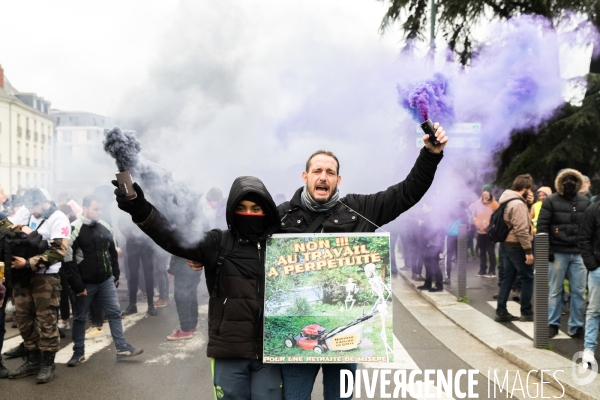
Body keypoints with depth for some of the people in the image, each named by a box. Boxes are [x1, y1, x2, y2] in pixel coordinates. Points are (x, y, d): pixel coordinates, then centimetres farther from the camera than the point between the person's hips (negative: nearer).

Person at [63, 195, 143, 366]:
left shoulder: (105, 227, 4)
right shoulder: (75, 229, -14)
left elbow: (113, 253, 16)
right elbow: (69, 259, -15)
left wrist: (116, 275, 13)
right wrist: (77, 285, -16)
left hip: (106, 281, 5)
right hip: (85, 283, -5)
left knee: (115, 312, 3)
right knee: (80, 318, 8)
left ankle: (122, 348, 9)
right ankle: (78, 353, 20)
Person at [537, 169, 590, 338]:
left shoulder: (585, 202, 10)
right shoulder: (551, 201, 0)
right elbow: (542, 226, -3)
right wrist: (546, 249, -8)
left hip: (579, 253, 3)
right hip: (558, 253, -3)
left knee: (579, 291, 4)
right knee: (556, 290, 5)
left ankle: (576, 327, 13)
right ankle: (552, 324, 15)